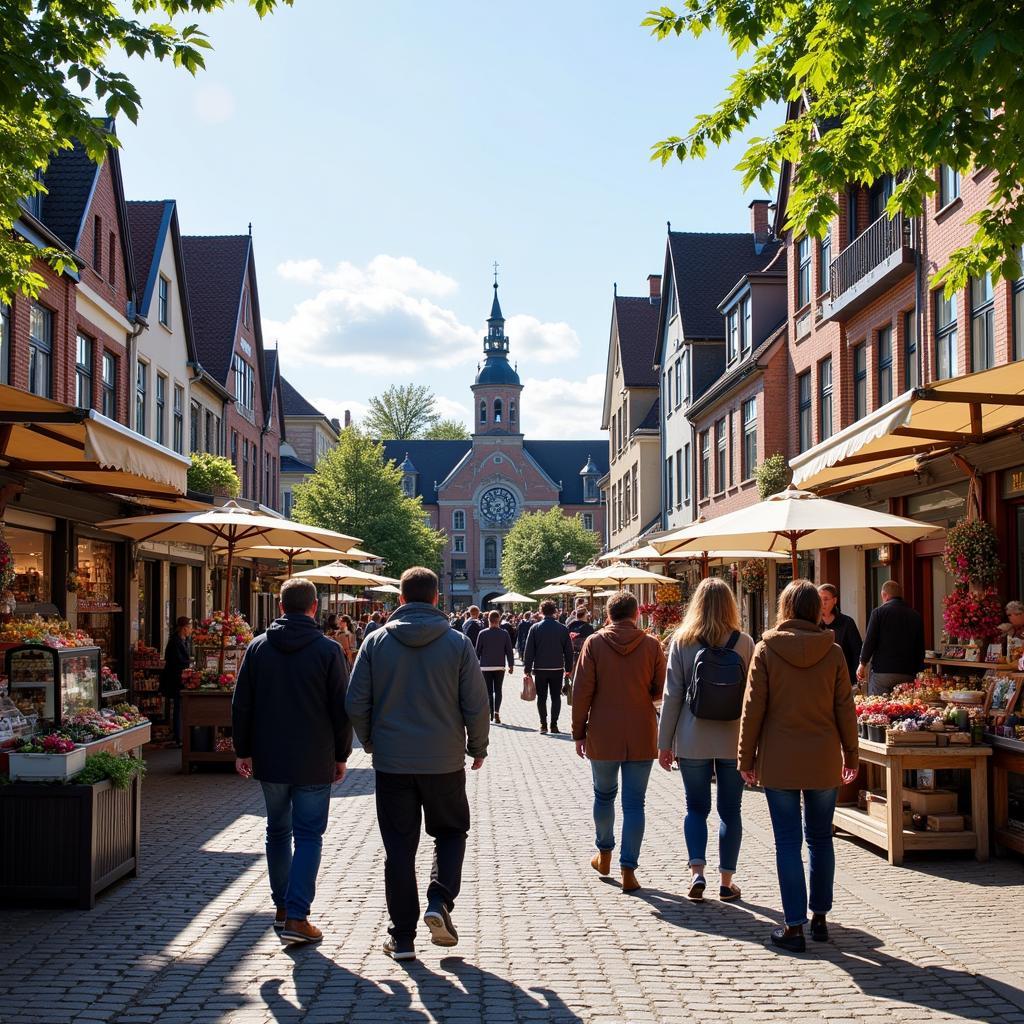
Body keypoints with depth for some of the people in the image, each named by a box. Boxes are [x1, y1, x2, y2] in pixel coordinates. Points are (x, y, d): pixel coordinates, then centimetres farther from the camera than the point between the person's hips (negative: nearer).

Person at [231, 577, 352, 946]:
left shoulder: (258, 648, 1)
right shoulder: (328, 650, -7)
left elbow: (241, 705, 4)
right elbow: (342, 709, -5)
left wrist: (242, 751, 12)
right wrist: (341, 755, 5)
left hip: (269, 760, 3)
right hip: (314, 763, -3)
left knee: (277, 831, 18)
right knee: (308, 836, 1)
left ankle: (282, 906, 26)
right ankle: (297, 917, -7)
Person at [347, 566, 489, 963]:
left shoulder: (377, 641, -3)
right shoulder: (457, 642, -5)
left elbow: (356, 703, -1)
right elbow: (476, 704, -5)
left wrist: (370, 742, 15)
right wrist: (478, 747, 11)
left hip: (392, 762, 1)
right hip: (445, 762, -1)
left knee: (399, 847, 8)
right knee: (450, 831, 20)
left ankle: (402, 936, 11)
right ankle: (439, 901, -1)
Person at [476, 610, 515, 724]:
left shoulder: (482, 633, -5)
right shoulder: (504, 633, -3)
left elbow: (477, 650, 0)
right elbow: (509, 651, -2)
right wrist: (511, 665, 6)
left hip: (485, 666, -1)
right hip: (500, 666, 1)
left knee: (489, 691, 8)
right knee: (498, 690, 9)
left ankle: (490, 714, 3)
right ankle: (497, 711, -8)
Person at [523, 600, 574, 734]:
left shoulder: (535, 628, -5)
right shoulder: (562, 629, -2)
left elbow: (528, 651, -5)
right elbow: (569, 651, 3)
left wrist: (527, 669, -1)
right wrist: (568, 668, 12)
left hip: (540, 669, -1)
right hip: (557, 669, 1)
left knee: (541, 697, 9)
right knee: (556, 697, 10)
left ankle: (543, 724, 5)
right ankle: (554, 724, 5)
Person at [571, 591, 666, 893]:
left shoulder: (594, 643, -5)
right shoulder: (651, 645, -4)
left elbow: (581, 691, -5)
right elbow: (661, 690, 2)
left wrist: (579, 732, 2)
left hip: (603, 735, 0)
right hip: (641, 737, 0)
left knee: (604, 795, 19)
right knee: (634, 802, 3)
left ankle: (604, 855, 33)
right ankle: (628, 870, 1)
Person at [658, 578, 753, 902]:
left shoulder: (682, 641, -3)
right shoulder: (744, 642, -3)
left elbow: (673, 694, -3)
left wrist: (665, 742, 3)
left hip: (693, 740, 0)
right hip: (734, 740, 0)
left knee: (696, 808, 12)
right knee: (730, 810, 10)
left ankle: (697, 872, -3)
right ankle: (726, 881, 13)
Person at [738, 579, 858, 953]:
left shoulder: (767, 650, -6)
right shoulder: (832, 652, -2)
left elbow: (753, 708, -5)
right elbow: (845, 708, 2)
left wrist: (746, 757, 3)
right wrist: (850, 755, 13)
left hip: (779, 760, -2)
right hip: (824, 760, 2)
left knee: (788, 841, 3)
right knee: (820, 838, 15)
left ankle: (794, 926, 4)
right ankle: (819, 917, 23)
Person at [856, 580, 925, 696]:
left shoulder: (879, 612, -3)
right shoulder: (915, 616, 9)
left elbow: (869, 641, -5)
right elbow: (920, 648, 12)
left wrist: (863, 664, 6)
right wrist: (917, 672, 19)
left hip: (882, 671, -3)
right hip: (908, 673, 4)